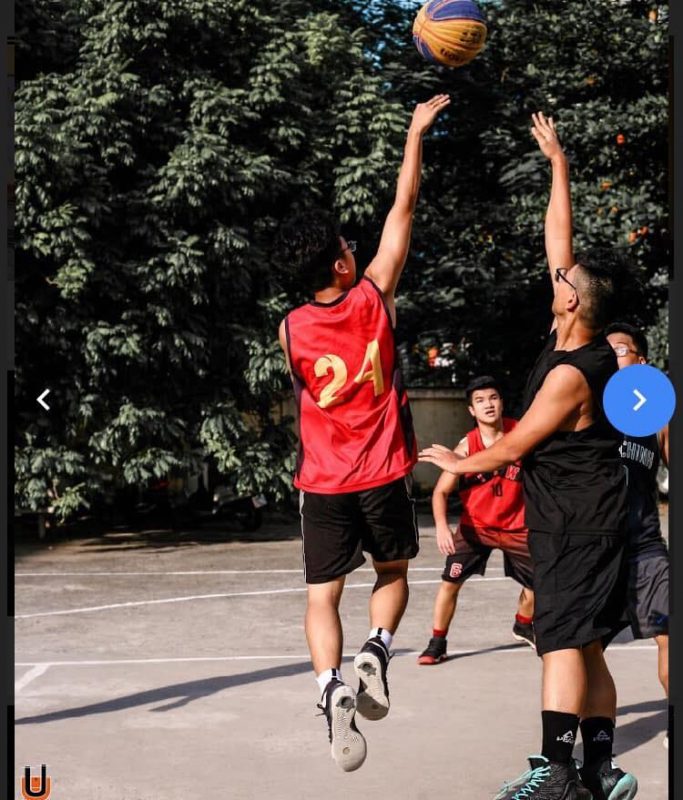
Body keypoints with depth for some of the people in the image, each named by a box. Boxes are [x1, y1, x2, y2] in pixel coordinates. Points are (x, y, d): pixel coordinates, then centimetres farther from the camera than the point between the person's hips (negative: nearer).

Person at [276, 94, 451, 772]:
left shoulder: (290, 330, -5)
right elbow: (403, 210, -1)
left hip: (323, 482, 0)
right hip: (384, 474, 0)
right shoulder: (374, 296, -8)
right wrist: (416, 131, 7)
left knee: (322, 595, 4)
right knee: (393, 573, 21)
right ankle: (376, 649, -5)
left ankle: (331, 686, -19)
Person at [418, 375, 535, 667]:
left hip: (516, 526, 2)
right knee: (450, 581, -13)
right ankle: (437, 643, 3)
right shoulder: (467, 445, -17)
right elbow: (441, 491, -16)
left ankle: (523, 626, 38)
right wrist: (442, 527, -32)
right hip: (475, 526, -2)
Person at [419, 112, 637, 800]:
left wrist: (456, 463, 4)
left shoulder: (571, 374, -20)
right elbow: (559, 242, 11)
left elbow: (514, 446, -13)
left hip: (576, 522, -9)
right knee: (583, 645, 10)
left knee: (562, 640, -13)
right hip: (581, 517, 9)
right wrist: (558, 163, 16)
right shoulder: (580, 339, 4)